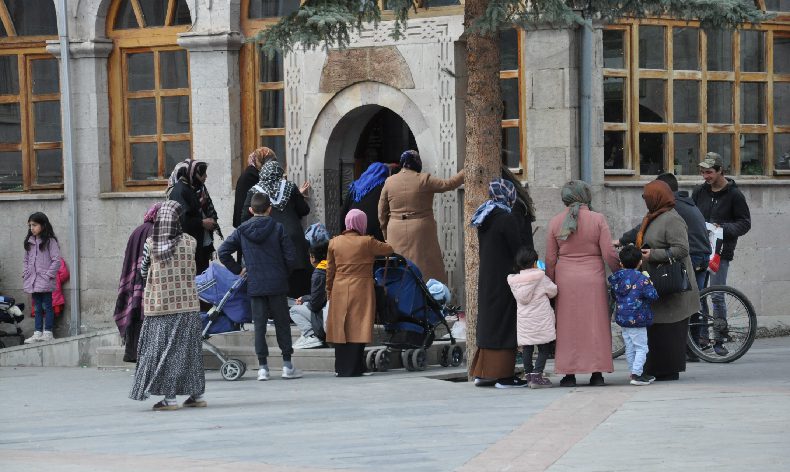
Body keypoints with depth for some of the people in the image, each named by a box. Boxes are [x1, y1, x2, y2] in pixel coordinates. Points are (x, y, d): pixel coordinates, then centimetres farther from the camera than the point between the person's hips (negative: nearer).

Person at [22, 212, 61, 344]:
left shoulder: (50, 241, -7)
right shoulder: (30, 241, 12)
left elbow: (56, 260, -11)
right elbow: (26, 260, 19)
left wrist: (48, 275, -14)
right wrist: (25, 273, 6)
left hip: (45, 282, -6)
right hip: (33, 281, 6)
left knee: (47, 306, -1)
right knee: (37, 308, 10)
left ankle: (48, 333, 2)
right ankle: (38, 333, 12)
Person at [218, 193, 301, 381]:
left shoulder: (242, 231, 0)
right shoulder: (278, 228, -5)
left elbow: (223, 252, -1)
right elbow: (290, 257, -6)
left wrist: (238, 270, 8)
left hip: (255, 286, 1)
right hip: (277, 284, -1)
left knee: (259, 325, 6)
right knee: (282, 323, 8)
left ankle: (262, 367, 4)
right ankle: (287, 365, 10)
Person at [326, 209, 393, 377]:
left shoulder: (334, 242, 3)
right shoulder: (367, 242, -9)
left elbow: (330, 270, 9)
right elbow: (389, 249, 4)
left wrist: (329, 291, 19)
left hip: (339, 291, 4)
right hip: (361, 290, -4)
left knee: (341, 328, 9)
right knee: (357, 328, -1)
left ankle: (341, 368, 12)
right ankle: (353, 368, -3)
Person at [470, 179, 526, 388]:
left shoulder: (484, 218, 9)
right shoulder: (506, 218, -16)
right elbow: (517, 249, -15)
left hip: (486, 278, 8)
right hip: (503, 280, -8)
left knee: (488, 322, 13)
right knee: (504, 323, -3)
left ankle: (482, 373, 17)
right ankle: (503, 376, -2)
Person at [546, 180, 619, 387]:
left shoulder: (556, 222, 2)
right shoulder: (597, 219, -4)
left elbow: (550, 258, 4)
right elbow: (609, 254, -5)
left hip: (565, 281, 1)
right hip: (593, 280, -1)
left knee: (567, 326, 6)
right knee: (595, 325, 5)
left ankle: (569, 374, 4)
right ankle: (597, 372, 4)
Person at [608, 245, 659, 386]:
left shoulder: (616, 279, 5)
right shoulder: (641, 279, -15)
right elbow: (653, 295, -16)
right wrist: (649, 282, 0)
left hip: (622, 318, 7)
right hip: (637, 319, -7)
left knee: (630, 348, 15)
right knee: (641, 348, -2)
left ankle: (634, 372, 23)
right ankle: (636, 374, -11)